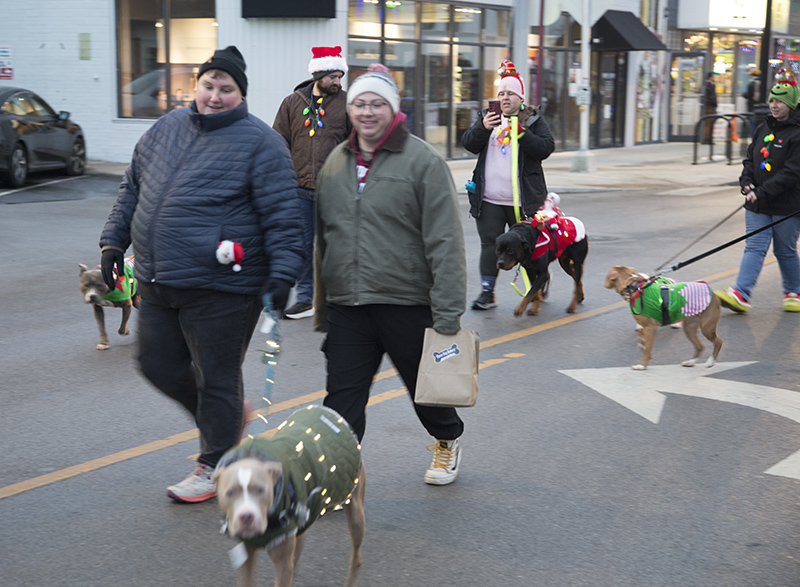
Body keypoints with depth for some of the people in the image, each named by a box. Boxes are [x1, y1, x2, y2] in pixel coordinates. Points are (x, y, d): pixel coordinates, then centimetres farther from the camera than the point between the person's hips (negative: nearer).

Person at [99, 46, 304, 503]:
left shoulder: (259, 142, -8)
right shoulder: (166, 129, 11)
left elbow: (283, 216, -12)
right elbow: (133, 189, 21)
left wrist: (282, 273, -19)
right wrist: (114, 241, 16)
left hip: (221, 288, -7)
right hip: (157, 284, 7)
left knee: (216, 379, 4)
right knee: (160, 366, 16)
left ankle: (215, 465, 21)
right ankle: (227, 417, 38)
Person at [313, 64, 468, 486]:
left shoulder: (422, 161, -8)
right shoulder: (335, 162, 10)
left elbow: (445, 242, -12)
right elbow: (323, 239, 17)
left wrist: (447, 315, -17)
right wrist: (321, 309, 17)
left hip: (408, 304, -4)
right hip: (347, 308, 4)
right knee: (342, 397, 0)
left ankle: (448, 440, 44)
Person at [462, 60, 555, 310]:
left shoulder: (533, 120, 3)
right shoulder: (487, 117, 12)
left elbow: (546, 148, -10)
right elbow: (469, 144, 2)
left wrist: (521, 132, -21)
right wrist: (482, 128, -16)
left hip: (523, 201, -2)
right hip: (489, 199, 3)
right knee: (490, 244, 2)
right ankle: (487, 293, 8)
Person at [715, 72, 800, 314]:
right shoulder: (763, 129, 11)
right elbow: (751, 159, 18)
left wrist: (762, 192, -22)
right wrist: (747, 182, -2)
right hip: (758, 204, 6)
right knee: (754, 247, -1)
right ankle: (741, 295, -8)